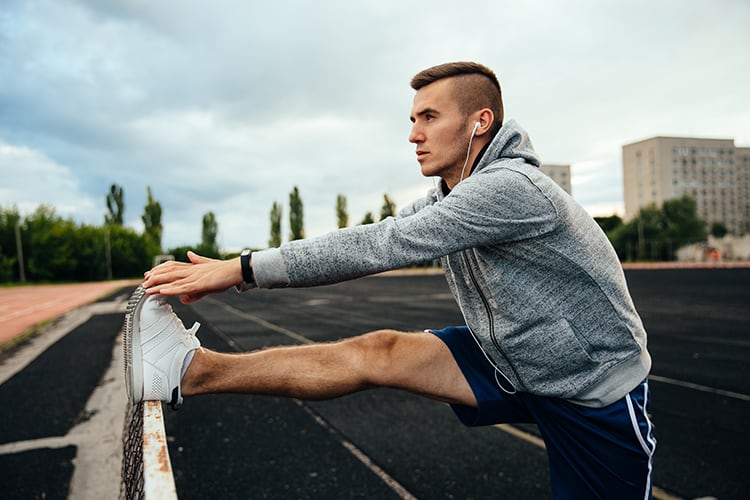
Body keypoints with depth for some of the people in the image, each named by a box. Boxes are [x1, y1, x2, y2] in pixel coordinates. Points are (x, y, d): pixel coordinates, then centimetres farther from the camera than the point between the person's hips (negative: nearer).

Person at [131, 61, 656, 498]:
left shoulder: (511, 187, -27)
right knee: (379, 351, -10)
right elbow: (372, 242, -3)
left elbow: (381, 247, -31)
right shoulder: (448, 197, 1)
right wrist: (233, 269, -11)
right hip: (512, 363, 6)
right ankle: (194, 369, -13)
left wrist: (244, 268, -28)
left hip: (600, 393, -5)